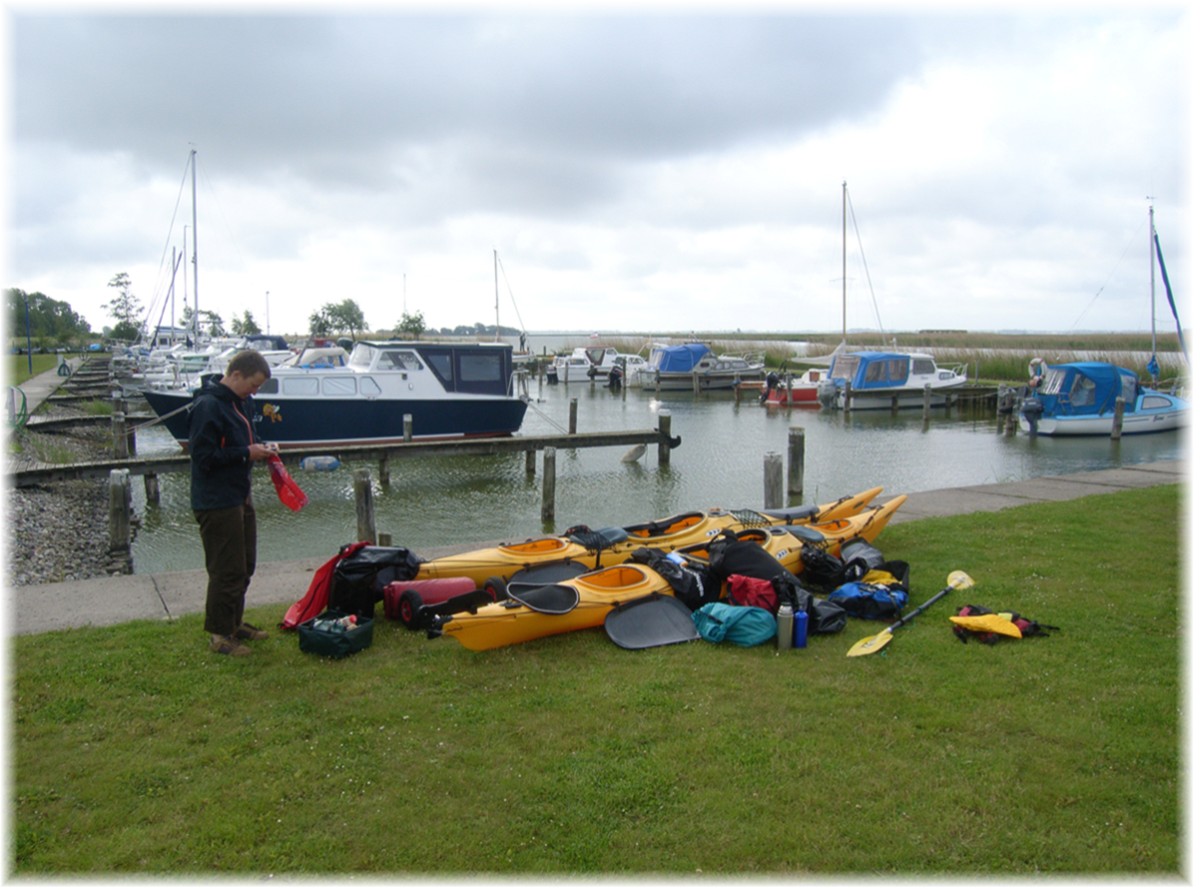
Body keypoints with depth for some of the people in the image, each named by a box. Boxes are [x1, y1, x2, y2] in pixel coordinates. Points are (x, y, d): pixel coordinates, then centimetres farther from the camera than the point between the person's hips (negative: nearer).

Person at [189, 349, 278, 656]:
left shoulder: (242, 403, 10)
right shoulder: (208, 406, -19)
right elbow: (203, 456, -22)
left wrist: (261, 448, 2)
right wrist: (247, 453, -21)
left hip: (240, 495, 10)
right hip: (217, 501, -10)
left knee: (244, 564, 18)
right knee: (227, 570, -2)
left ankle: (234, 622, 33)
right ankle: (220, 634, 12)